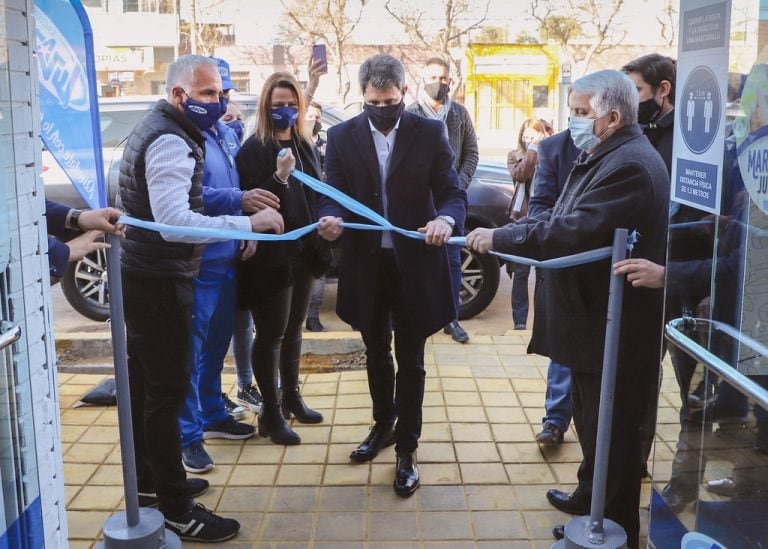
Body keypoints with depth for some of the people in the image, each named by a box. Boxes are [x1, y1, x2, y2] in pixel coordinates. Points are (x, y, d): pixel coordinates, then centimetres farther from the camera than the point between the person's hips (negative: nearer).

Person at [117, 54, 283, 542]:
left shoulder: (159, 130, 14)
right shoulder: (170, 142, -19)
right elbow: (175, 222, -31)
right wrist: (249, 223, -31)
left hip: (143, 277, 11)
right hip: (160, 283, -11)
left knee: (145, 381, 19)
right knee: (168, 390, -5)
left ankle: (149, 478, 34)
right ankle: (176, 511, 4)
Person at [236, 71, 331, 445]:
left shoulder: (304, 146, 10)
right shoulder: (254, 149, -12)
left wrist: (319, 242, 8)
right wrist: (280, 177, -31)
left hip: (302, 252, 7)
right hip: (271, 257, -7)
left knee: (293, 329, 19)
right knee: (271, 335, 2)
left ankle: (291, 397, 34)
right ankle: (270, 413, 14)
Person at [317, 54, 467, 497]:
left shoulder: (430, 133, -5)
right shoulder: (342, 136, 0)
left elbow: (453, 191, -8)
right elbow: (334, 194, -4)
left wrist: (446, 219, -32)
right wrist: (330, 219, -28)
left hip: (414, 263, -2)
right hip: (366, 263, 2)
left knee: (410, 360, 6)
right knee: (377, 355, 19)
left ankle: (407, 449, 18)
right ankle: (384, 426, 40)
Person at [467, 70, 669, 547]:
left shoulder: (629, 164, -23)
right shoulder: (610, 156, 12)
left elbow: (574, 231, -32)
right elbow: (572, 223, 10)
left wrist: (500, 238, -23)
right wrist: (508, 239, -3)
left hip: (616, 332, -11)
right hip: (598, 324, 11)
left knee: (612, 434, 4)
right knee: (592, 421, 24)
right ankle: (590, 499, 43)